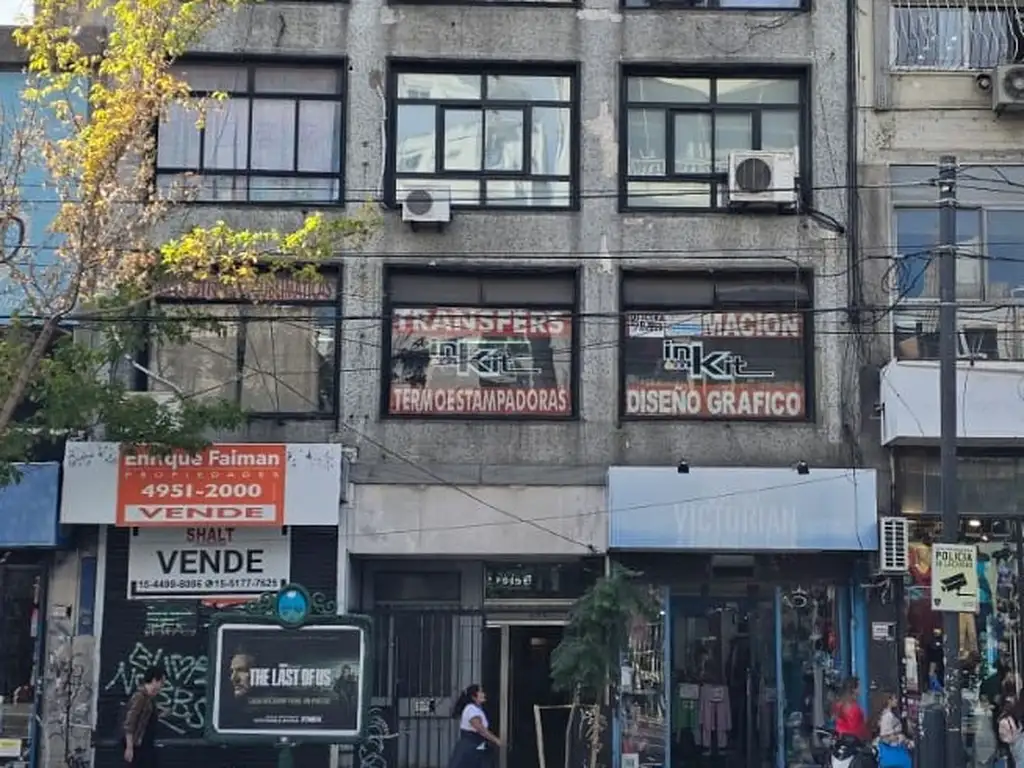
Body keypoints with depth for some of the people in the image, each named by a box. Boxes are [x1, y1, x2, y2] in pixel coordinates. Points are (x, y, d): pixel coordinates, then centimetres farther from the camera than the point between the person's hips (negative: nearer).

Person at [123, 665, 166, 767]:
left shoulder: (151, 698, 11)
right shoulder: (139, 697, -16)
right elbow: (129, 724, -20)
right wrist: (129, 747, -22)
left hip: (149, 744, 9)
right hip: (138, 745, -9)